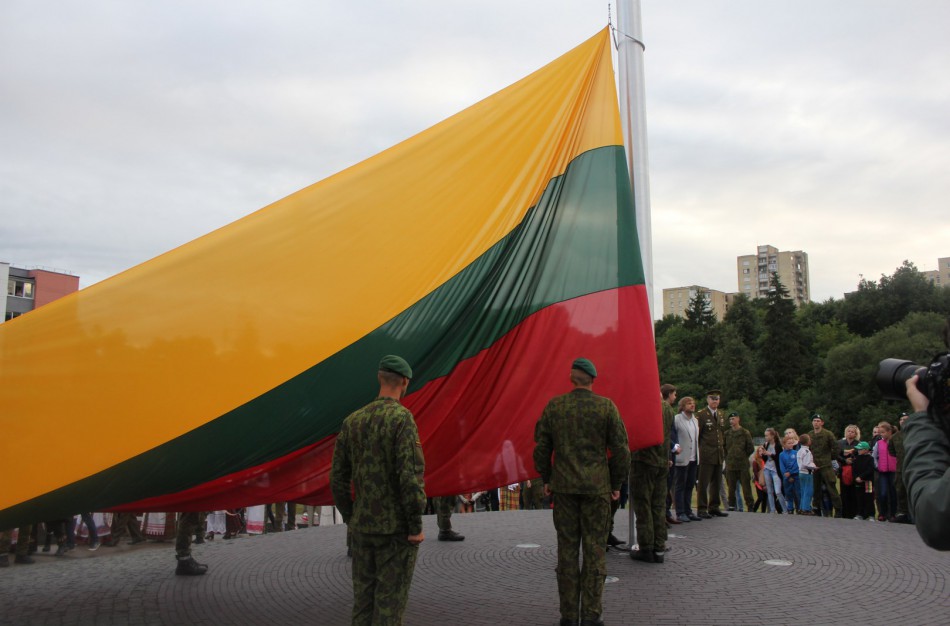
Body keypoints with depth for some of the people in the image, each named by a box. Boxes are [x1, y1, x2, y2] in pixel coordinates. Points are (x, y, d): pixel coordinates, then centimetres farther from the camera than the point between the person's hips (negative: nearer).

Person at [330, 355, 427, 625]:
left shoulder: (352, 420, 5)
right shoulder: (402, 418, -14)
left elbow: (338, 478, 7)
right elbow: (411, 476, -20)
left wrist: (350, 520, 17)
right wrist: (416, 526, -13)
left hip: (363, 526, 6)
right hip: (396, 528, -6)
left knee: (364, 597, 13)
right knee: (390, 601, 1)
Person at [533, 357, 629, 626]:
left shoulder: (554, 406, 0)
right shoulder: (606, 406, -4)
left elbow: (541, 447, 4)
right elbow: (620, 449, -3)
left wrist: (546, 479, 16)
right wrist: (616, 484, 8)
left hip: (563, 486, 2)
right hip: (597, 486, -1)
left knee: (567, 549, 8)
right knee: (595, 549, 6)